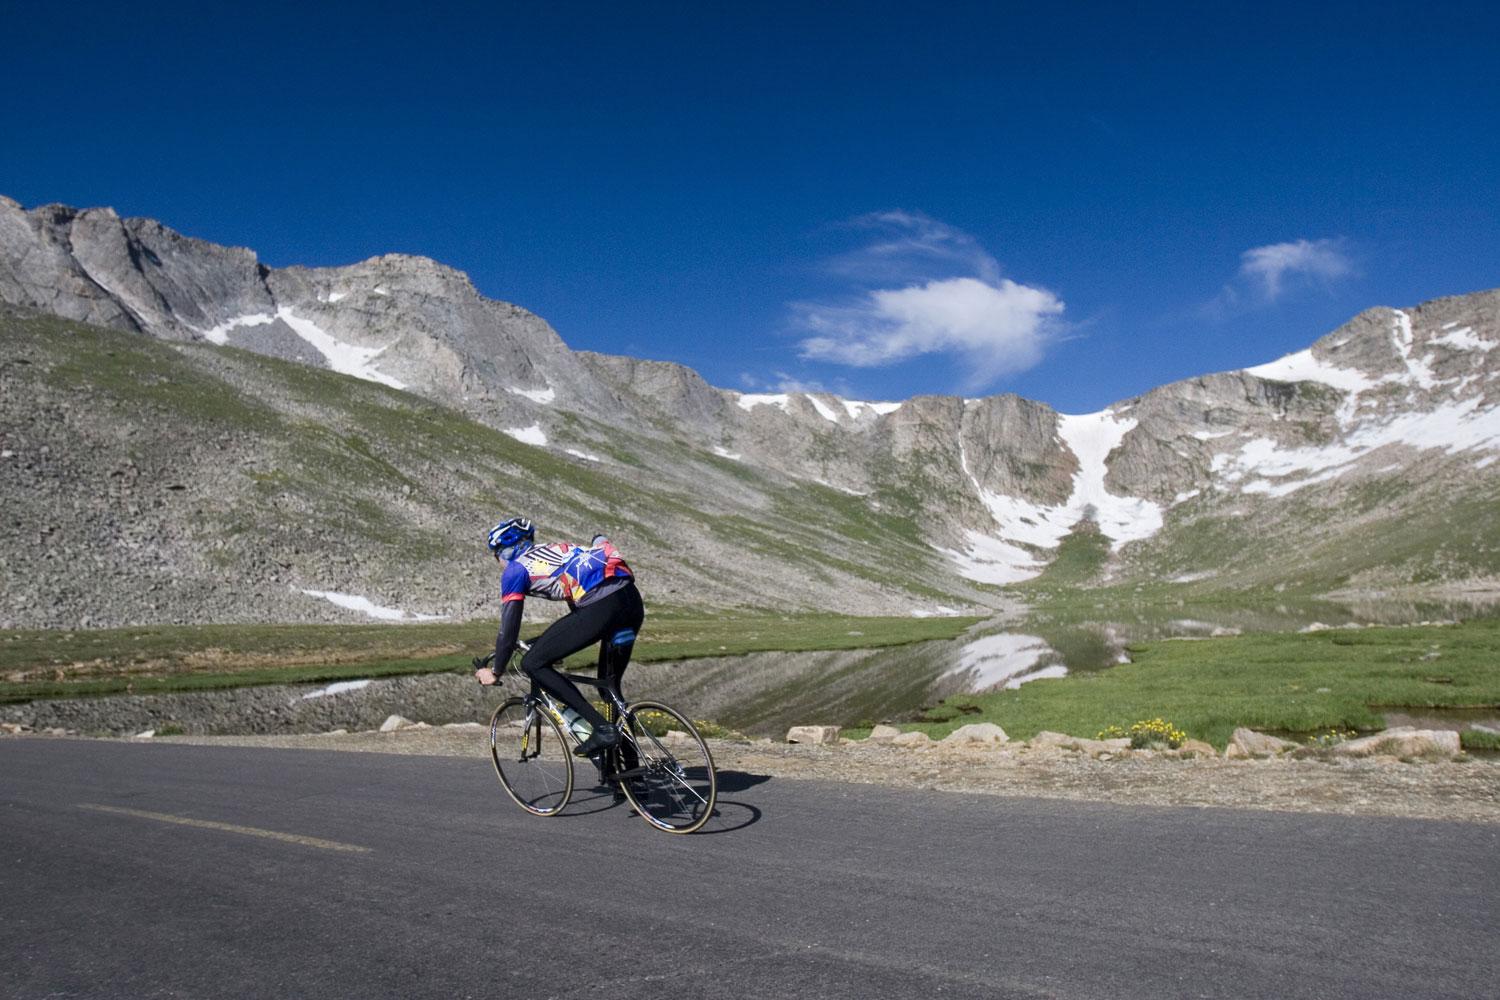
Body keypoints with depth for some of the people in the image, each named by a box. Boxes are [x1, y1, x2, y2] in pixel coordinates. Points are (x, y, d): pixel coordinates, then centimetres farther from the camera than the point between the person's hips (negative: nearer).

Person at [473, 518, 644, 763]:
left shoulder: (515, 570, 12)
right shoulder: (556, 549, 34)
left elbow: (509, 628, 9)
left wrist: (495, 671, 24)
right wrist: (558, 645, 56)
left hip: (602, 607, -8)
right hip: (633, 600, 8)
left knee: (533, 664, 3)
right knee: (610, 684, 22)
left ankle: (602, 728, -3)